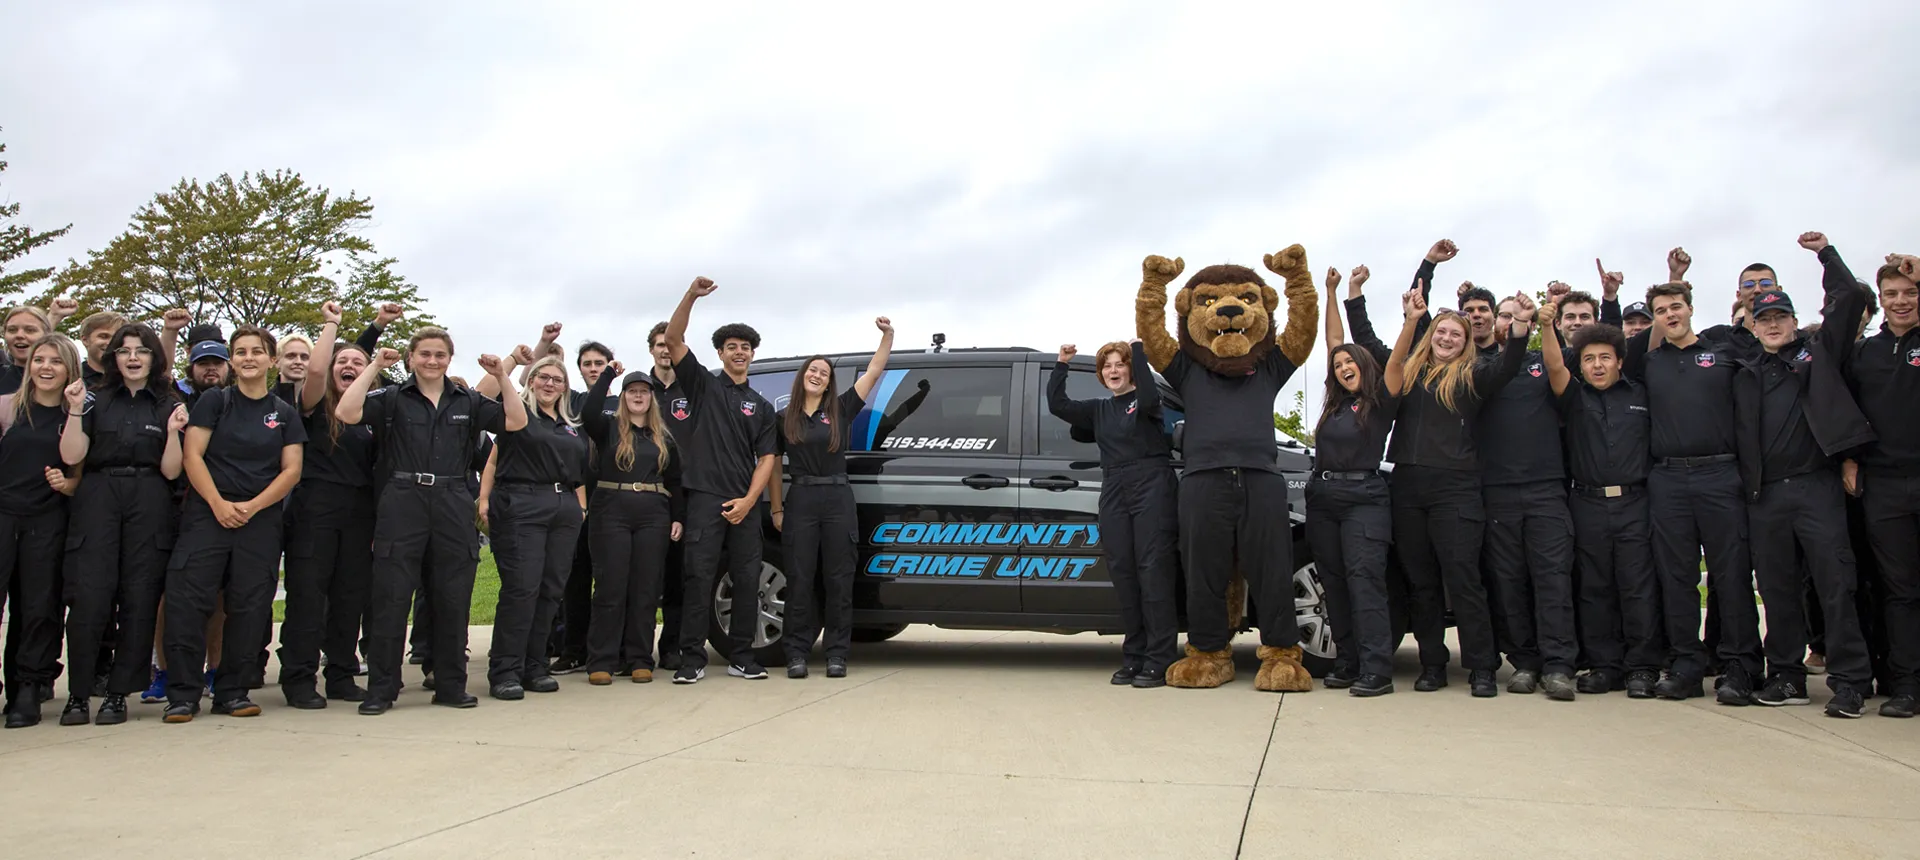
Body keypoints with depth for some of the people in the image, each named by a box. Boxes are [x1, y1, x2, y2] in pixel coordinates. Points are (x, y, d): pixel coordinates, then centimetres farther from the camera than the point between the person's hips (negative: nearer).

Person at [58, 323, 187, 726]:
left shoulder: (169, 405, 11)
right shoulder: (96, 399, 12)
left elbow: (171, 471, 4)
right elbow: (71, 456, 1)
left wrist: (173, 432, -10)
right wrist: (75, 409, -7)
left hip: (150, 506, 0)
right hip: (97, 501, 0)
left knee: (140, 599, -3)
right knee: (89, 597, -9)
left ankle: (119, 693, 5)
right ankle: (77, 693, 1)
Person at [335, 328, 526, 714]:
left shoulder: (468, 401, 13)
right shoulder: (392, 399, 6)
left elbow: (516, 421, 4)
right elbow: (346, 413, -9)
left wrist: (502, 377, -2)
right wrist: (374, 368, -6)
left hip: (453, 506, 2)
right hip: (402, 504, -2)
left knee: (453, 600, 6)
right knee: (391, 598, -1)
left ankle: (451, 685, 16)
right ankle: (381, 689, 8)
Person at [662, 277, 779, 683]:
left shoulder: (761, 406, 16)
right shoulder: (703, 385, 11)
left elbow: (766, 457, 8)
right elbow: (674, 338, -1)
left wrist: (748, 500, -7)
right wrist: (692, 296, -13)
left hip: (744, 504, 3)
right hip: (705, 497, -3)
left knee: (747, 579, 3)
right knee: (699, 577, -7)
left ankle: (742, 656, 11)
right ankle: (693, 658, -4)